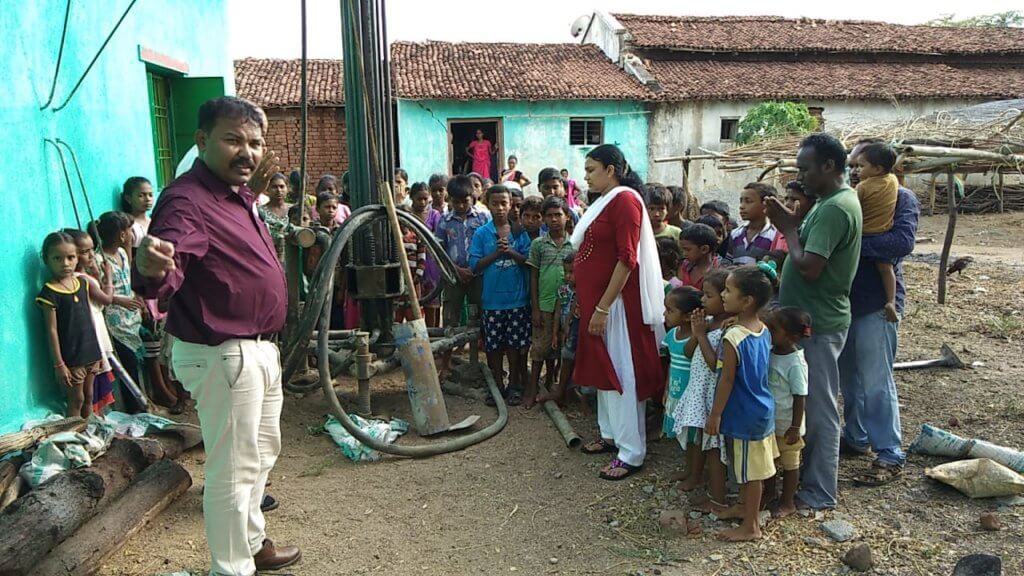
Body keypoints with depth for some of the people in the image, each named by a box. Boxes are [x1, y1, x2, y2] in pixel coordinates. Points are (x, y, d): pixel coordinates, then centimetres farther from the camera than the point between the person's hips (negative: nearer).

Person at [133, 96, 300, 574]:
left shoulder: (239, 194, 8)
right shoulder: (186, 201, -23)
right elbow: (164, 278, -41)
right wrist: (153, 270, -62)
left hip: (258, 348, 10)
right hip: (222, 356, -10)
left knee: (263, 451, 24)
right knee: (233, 468, 2)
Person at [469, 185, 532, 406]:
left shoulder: (520, 233, 3)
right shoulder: (481, 233, 1)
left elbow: (529, 261, -1)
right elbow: (475, 265, -4)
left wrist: (511, 252, -16)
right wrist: (496, 253, -14)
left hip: (517, 298, 0)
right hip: (492, 299, 0)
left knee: (515, 345, 7)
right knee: (494, 346, 8)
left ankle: (514, 386, 21)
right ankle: (498, 385, 22)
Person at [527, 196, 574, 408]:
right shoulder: (538, 244, 0)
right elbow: (533, 276, 1)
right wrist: (535, 308, -3)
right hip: (545, 304, -1)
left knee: (560, 346, 11)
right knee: (540, 347, 2)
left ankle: (550, 386, 24)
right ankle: (532, 389, 9)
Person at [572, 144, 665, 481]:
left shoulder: (625, 200, -14)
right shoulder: (605, 201, 13)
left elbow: (627, 260, -21)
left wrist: (602, 308, -21)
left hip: (616, 301, -9)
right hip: (597, 299, 9)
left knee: (621, 373, -4)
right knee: (604, 367, 17)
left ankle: (631, 453, 5)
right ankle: (611, 434, 30)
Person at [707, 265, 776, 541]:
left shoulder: (733, 338, -26)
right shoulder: (764, 331, -1)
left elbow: (727, 379, -21)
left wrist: (715, 414, -11)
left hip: (743, 416, -8)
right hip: (762, 411, 8)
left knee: (750, 470, 5)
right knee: (751, 468, 23)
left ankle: (751, 526, 18)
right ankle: (745, 506, 41)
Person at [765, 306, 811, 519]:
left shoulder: (796, 363, -24)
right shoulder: (770, 352, -4)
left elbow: (800, 397, -20)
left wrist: (795, 428, -18)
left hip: (786, 426, -7)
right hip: (769, 421, 7)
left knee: (789, 463, 12)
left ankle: (788, 502, 28)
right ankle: (769, 493, 42)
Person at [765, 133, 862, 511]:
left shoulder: (835, 208, -20)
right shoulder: (834, 200, 13)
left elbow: (809, 267, -26)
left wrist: (789, 229, -14)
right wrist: (792, 224, 1)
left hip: (818, 324, -10)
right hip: (810, 318, 10)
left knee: (818, 407, 1)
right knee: (807, 402, 19)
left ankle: (820, 491, 14)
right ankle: (807, 473, 34)